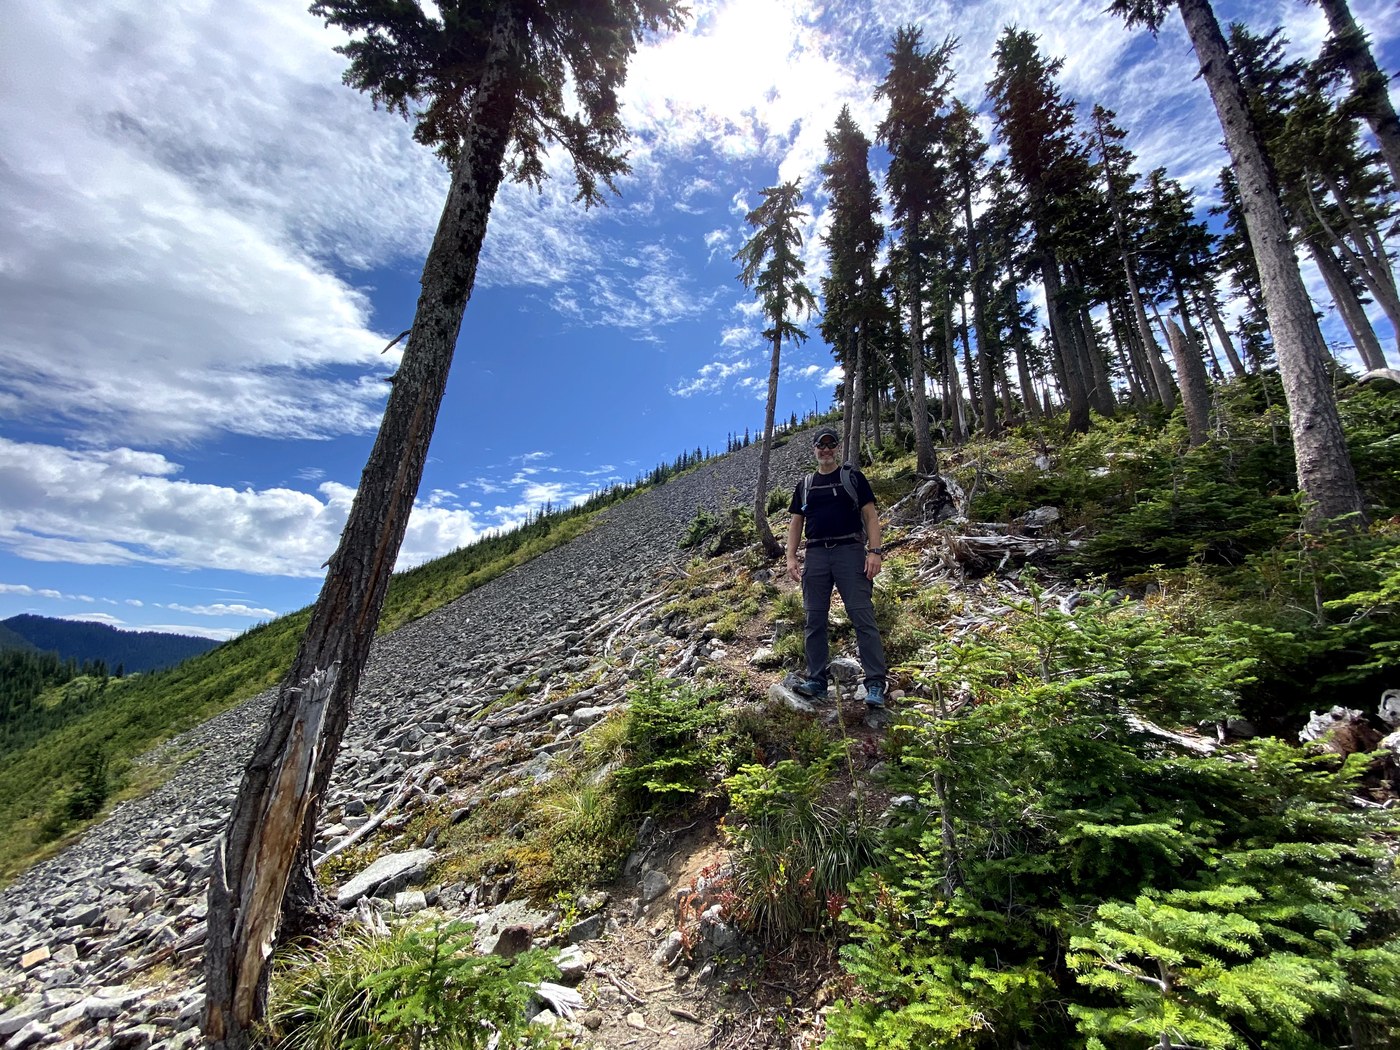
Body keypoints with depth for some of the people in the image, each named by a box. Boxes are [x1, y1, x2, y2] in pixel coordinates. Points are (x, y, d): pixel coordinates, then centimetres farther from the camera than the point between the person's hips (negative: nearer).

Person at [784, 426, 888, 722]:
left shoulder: (853, 477, 9)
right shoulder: (804, 485, 17)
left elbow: (870, 515, 3)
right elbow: (796, 522, 16)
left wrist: (875, 551, -10)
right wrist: (791, 557, 3)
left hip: (850, 551, -3)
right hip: (816, 555, 4)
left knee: (863, 617, -9)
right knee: (814, 620, 4)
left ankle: (876, 687, -6)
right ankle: (816, 681, 12)